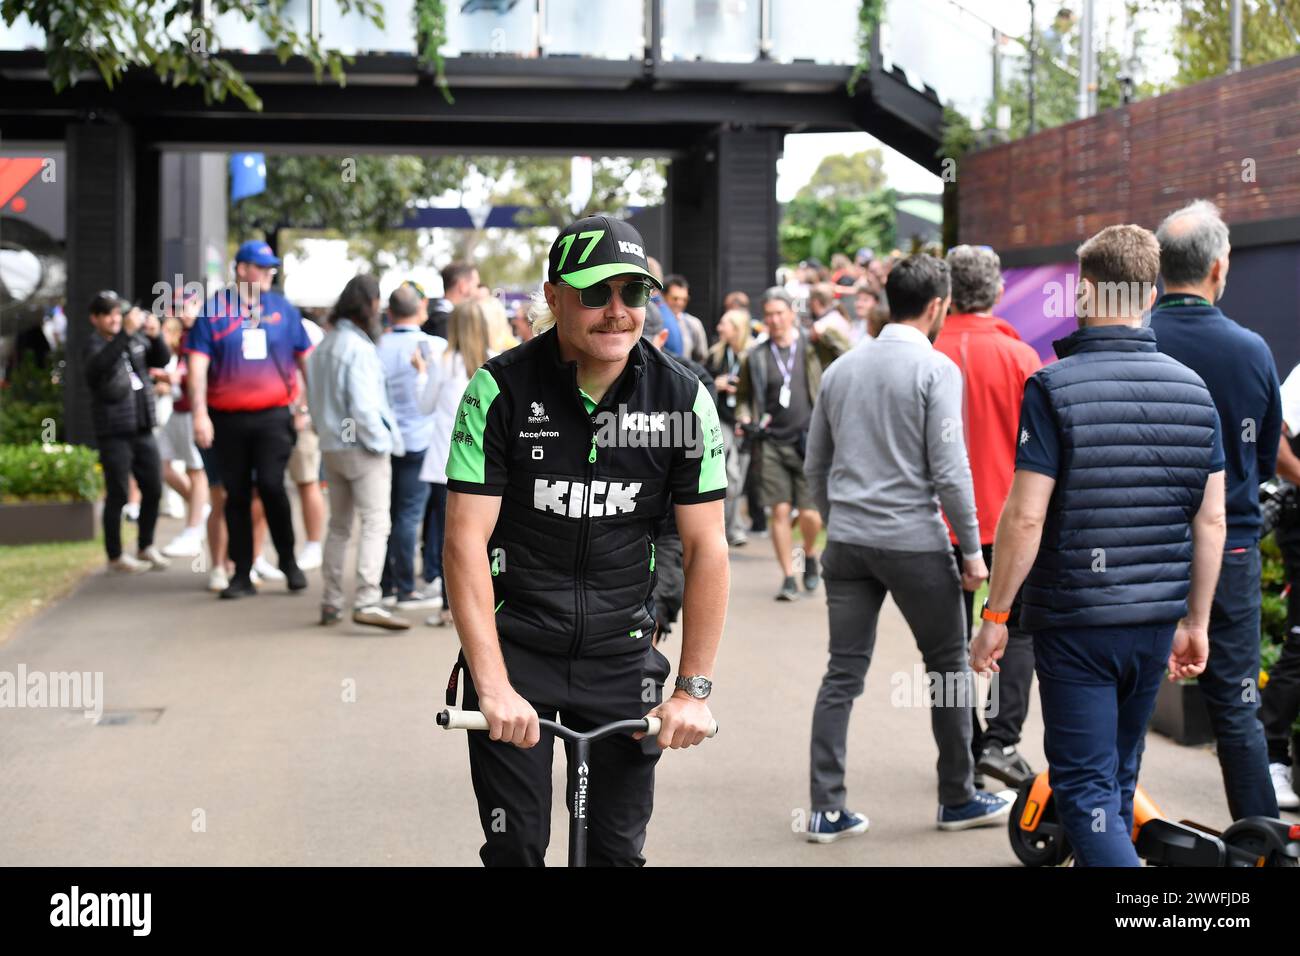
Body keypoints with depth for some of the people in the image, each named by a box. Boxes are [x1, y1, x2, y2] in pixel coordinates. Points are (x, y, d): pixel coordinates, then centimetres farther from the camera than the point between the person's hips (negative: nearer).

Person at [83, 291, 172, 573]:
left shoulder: (136, 340, 12)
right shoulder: (95, 346, -4)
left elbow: (162, 360, 6)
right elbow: (101, 364, -26)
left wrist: (155, 336, -13)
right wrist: (126, 333, -34)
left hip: (142, 429, 5)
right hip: (113, 433, -5)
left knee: (153, 489, 8)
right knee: (118, 495, -2)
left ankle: (146, 547, 24)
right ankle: (115, 556, 9)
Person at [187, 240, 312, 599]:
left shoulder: (281, 307, 7)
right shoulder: (214, 309, 1)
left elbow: (304, 357, 14)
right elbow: (198, 364, -3)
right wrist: (199, 414, -11)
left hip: (273, 416, 0)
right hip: (228, 418, 0)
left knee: (271, 485, -14)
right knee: (236, 495, 7)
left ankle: (288, 560, 6)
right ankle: (242, 573, 15)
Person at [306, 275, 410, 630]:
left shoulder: (325, 346, 10)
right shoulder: (359, 348, -16)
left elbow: (314, 398, 14)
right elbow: (363, 407, -21)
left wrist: (324, 431, 16)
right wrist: (381, 441, -10)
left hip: (331, 446, 9)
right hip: (360, 447, -9)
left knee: (339, 525, 16)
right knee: (375, 524, -10)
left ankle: (331, 602, 21)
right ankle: (367, 601, -20)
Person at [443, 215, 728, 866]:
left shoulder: (682, 397, -7)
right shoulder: (500, 390, -12)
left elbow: (706, 548, -4)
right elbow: (466, 540, -15)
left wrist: (694, 689, -7)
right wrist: (493, 687, -22)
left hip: (622, 657, 2)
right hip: (514, 646, -1)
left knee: (620, 848, 5)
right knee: (515, 847, 1)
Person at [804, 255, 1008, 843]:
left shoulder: (841, 369, 10)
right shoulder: (936, 369, -9)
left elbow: (816, 466, 15)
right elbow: (948, 470, -14)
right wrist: (971, 550, -7)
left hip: (847, 542, 5)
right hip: (914, 541, -5)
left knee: (843, 674, 6)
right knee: (949, 668, 11)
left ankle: (827, 810, 5)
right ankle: (958, 799, 20)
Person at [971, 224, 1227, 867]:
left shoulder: (1054, 388, -14)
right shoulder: (1193, 391, 2)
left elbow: (1025, 517, -16)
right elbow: (1211, 520, 4)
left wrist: (995, 615, -7)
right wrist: (1196, 621, 14)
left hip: (1073, 621, -5)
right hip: (1156, 621, 6)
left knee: (1085, 789, -1)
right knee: (1118, 778, 21)